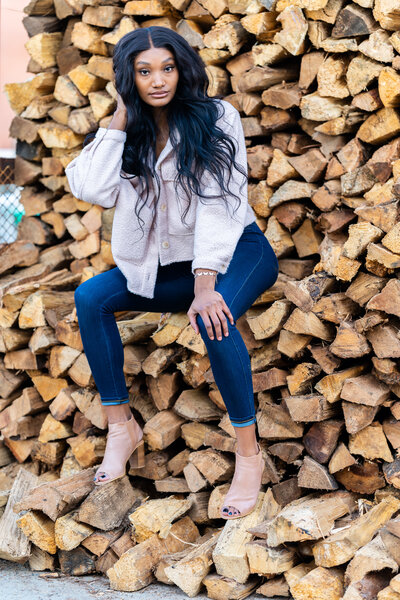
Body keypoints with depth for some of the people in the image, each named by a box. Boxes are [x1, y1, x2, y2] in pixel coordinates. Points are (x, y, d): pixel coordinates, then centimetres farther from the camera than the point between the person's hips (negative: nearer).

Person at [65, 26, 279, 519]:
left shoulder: (215, 118, -11)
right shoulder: (129, 133, 3)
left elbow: (218, 203, -19)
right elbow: (94, 190, -11)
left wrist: (205, 286, -28)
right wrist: (120, 120, -10)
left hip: (235, 252, -5)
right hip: (164, 265, 5)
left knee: (213, 317, -35)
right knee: (90, 297, -16)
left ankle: (248, 452, -24)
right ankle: (121, 426, -8)